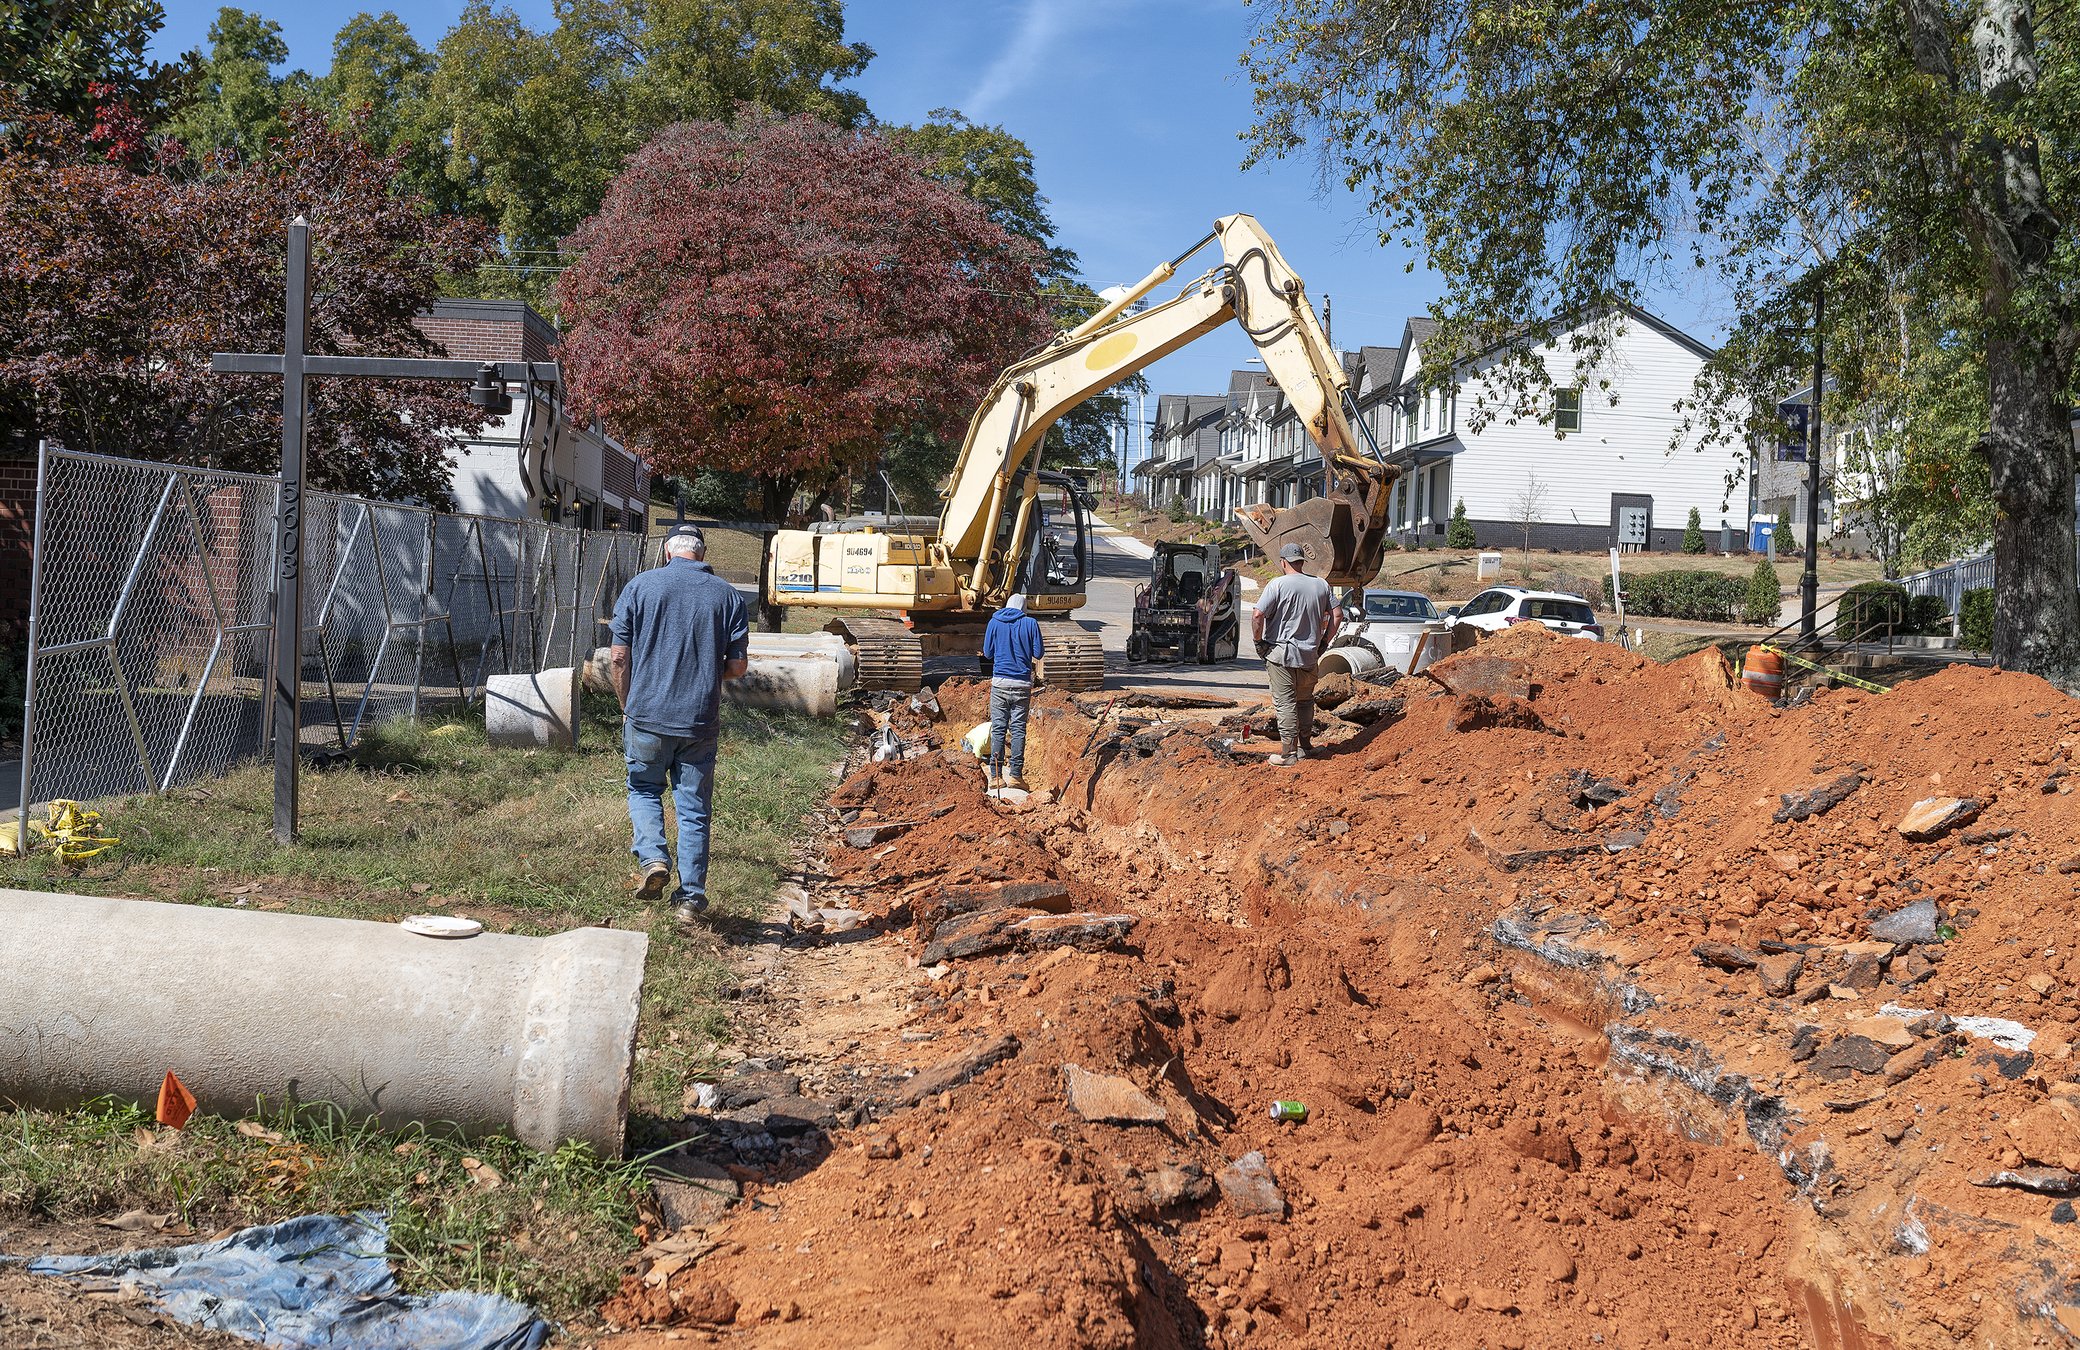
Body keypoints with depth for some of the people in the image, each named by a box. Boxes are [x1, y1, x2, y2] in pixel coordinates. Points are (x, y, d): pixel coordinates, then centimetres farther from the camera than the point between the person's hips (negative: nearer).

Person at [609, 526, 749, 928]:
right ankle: (690, 898, 12)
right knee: (694, 807, 10)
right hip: (701, 720, 1)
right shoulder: (728, 595, 2)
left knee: (643, 789, 19)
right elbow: (738, 665, 1)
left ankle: (652, 857, -4)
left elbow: (619, 656, -2)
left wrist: (627, 706, 11)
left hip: (647, 714, -1)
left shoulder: (640, 586, -1)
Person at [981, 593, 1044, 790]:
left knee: (998, 728, 4)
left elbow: (987, 653, 8)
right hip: (1022, 683, -1)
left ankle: (995, 776, 2)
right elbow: (1038, 654, 1)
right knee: (1018, 729, 3)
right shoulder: (1030, 623, 0)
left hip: (999, 682, 1)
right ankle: (1015, 775, 0)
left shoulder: (994, 622, 4)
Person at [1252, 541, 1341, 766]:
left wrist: (1259, 642, -4)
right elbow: (1337, 615, 8)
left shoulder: (1278, 584, -10)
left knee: (1285, 703, -3)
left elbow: (1257, 616, -17)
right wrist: (1323, 642, 15)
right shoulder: (1321, 585, 5)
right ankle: (1306, 745, 28)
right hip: (1309, 655, 5)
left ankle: (1288, 752, -3)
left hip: (1280, 653, -5)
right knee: (1305, 701, 19)